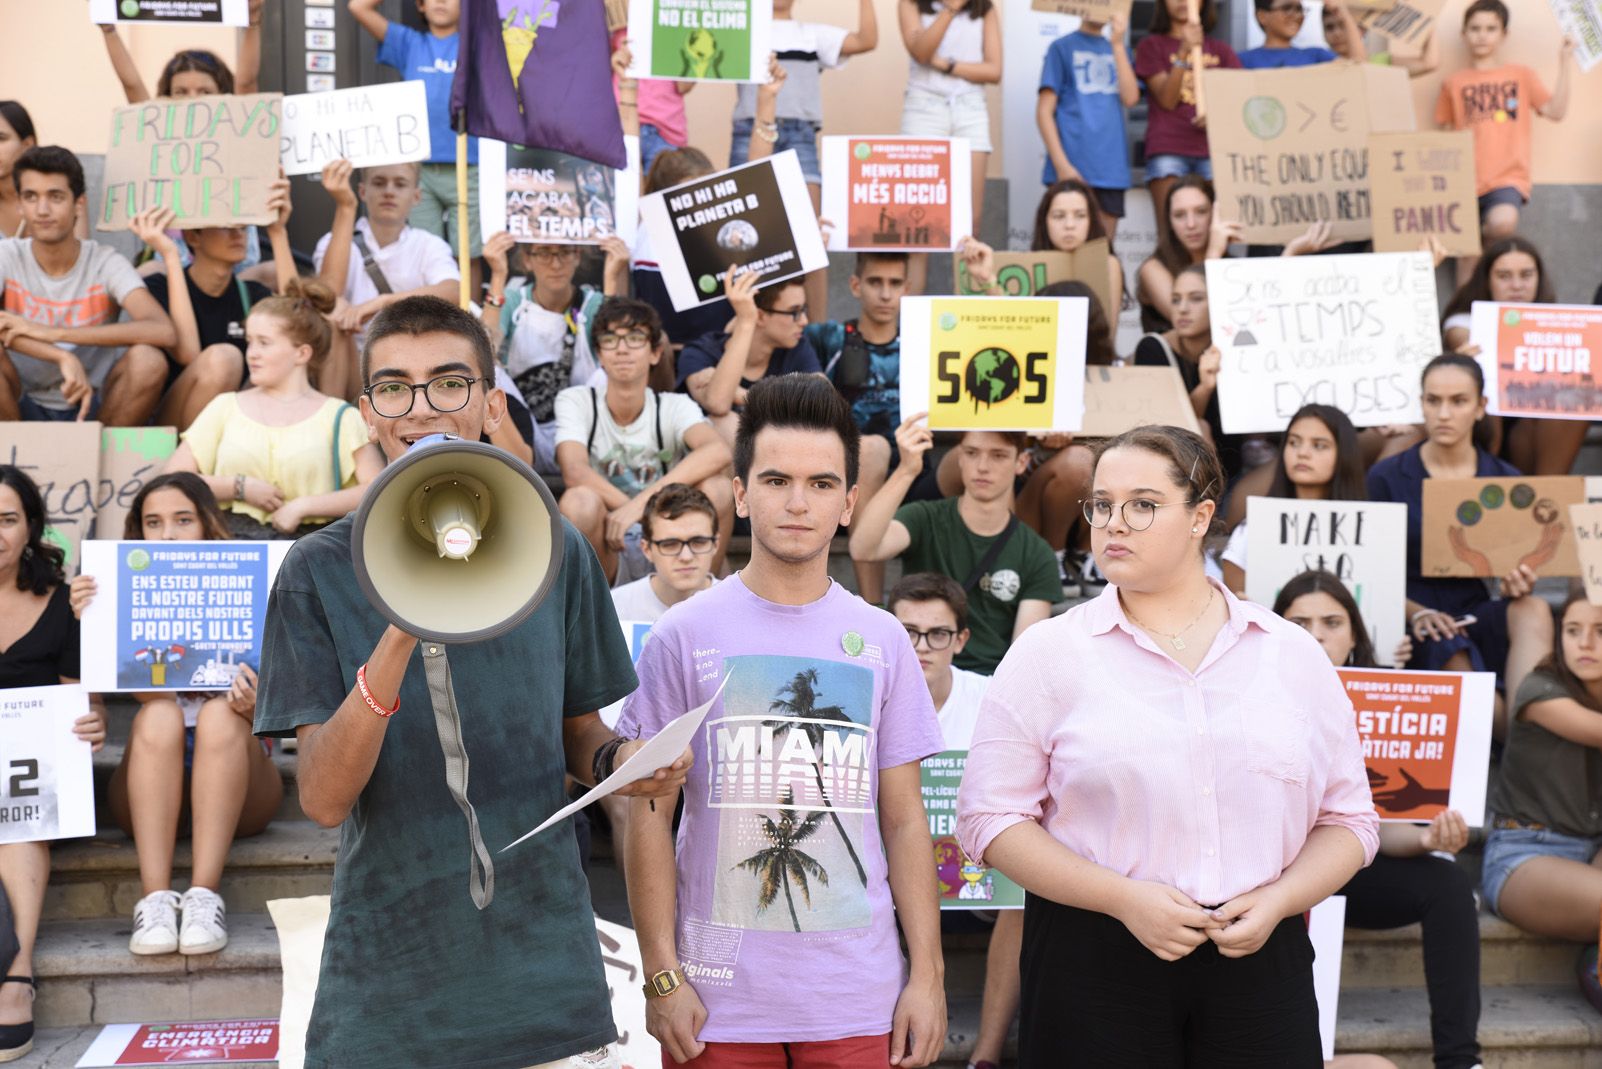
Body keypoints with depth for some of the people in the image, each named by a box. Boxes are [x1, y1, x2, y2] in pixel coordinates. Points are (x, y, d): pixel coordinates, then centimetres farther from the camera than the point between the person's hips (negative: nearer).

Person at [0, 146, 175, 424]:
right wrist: (62, 357, -35)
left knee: (147, 359, -29)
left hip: (95, 407, 0)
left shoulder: (106, 263, -9)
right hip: (26, 407, 1)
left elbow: (164, 332, -28)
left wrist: (54, 333, -30)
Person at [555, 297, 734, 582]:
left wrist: (640, 502, -36)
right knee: (581, 500, -32)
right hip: (604, 551, -1)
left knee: (716, 487, -25)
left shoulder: (675, 407, -2)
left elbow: (718, 452, -25)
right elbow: (574, 471, -22)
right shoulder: (576, 401, -3)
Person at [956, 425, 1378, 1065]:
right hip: (1094, 958, -2)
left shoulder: (1294, 654, 7)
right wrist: (1125, 898, -14)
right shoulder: (1049, 652, 0)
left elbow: (1348, 818, 10)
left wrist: (1278, 901, -7)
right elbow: (991, 818, -4)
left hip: (1259, 957, 2)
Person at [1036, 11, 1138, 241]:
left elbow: (1130, 99, 0)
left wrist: (1117, 44, -4)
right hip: (1073, 167, -4)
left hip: (1112, 167, 4)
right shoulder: (1062, 47, 4)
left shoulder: (1118, 50, 17)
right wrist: (1062, 165, -13)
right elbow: (1044, 111, -3)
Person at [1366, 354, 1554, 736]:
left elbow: (1515, 569, 11)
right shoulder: (1387, 476, 2)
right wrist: (1417, 614, -20)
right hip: (1410, 617, -2)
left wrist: (1516, 587, -15)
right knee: (1456, 659, -36)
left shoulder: (1506, 481, 9)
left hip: (1476, 613, 3)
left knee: (1533, 611, -31)